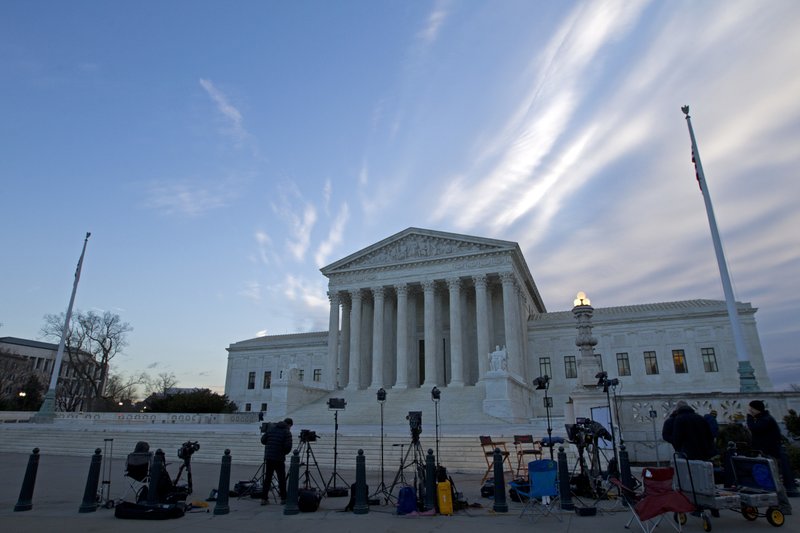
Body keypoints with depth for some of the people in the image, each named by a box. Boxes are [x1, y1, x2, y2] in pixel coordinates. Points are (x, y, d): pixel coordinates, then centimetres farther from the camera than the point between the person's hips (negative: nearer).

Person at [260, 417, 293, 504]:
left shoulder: (271, 428, 9)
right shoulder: (287, 432, -6)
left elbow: (263, 440, 9)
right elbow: (288, 447, -13)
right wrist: (284, 452, 7)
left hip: (268, 457, 4)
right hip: (279, 458, -4)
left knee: (267, 478, 13)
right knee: (281, 479, 7)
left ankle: (264, 498, 13)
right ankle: (283, 498, 10)